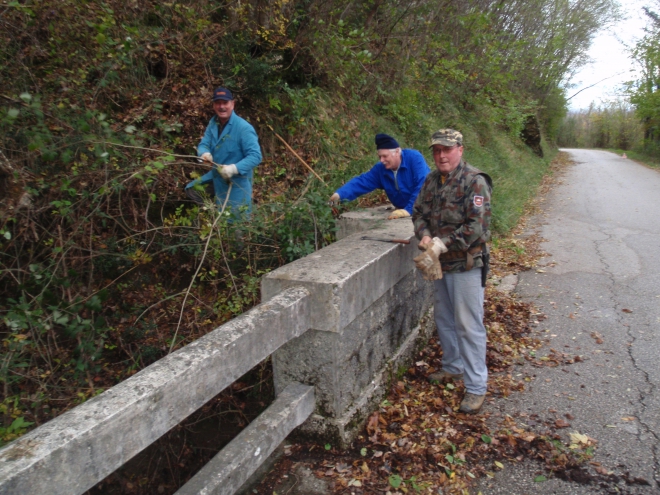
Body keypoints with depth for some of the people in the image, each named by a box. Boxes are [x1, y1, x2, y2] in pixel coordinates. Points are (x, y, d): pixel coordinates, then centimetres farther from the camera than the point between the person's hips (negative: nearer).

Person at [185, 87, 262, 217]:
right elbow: (203, 144, 2)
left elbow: (255, 156, -29)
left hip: (237, 182, -7)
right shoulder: (213, 123, 1)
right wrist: (205, 153, -24)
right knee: (191, 189, 16)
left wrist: (234, 168, -40)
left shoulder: (243, 128, -24)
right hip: (216, 176, 7)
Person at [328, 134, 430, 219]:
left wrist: (409, 210, -34)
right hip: (404, 212, 5)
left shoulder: (414, 158, -17)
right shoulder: (380, 169, -1)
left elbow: (423, 186, -25)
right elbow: (361, 182, -4)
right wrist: (339, 194, -20)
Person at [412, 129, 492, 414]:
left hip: (466, 264, -8)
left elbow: (477, 227, -22)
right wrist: (424, 236, -8)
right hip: (440, 263, 8)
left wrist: (442, 245, -23)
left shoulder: (474, 182, -15)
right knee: (443, 318, 19)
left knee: (468, 324, -4)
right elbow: (419, 212, 13)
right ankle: (453, 367, 39)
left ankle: (476, 387, 7)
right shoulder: (432, 180, 8)